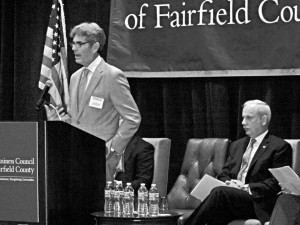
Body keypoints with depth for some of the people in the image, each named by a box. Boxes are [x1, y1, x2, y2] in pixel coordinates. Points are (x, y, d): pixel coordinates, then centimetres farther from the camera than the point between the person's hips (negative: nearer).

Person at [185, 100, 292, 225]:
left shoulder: (280, 147, 4)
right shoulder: (237, 145, 26)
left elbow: (277, 183, -5)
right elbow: (224, 174, 23)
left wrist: (247, 187, -13)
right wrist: (228, 183, -1)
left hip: (258, 203, -5)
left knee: (219, 192, -31)